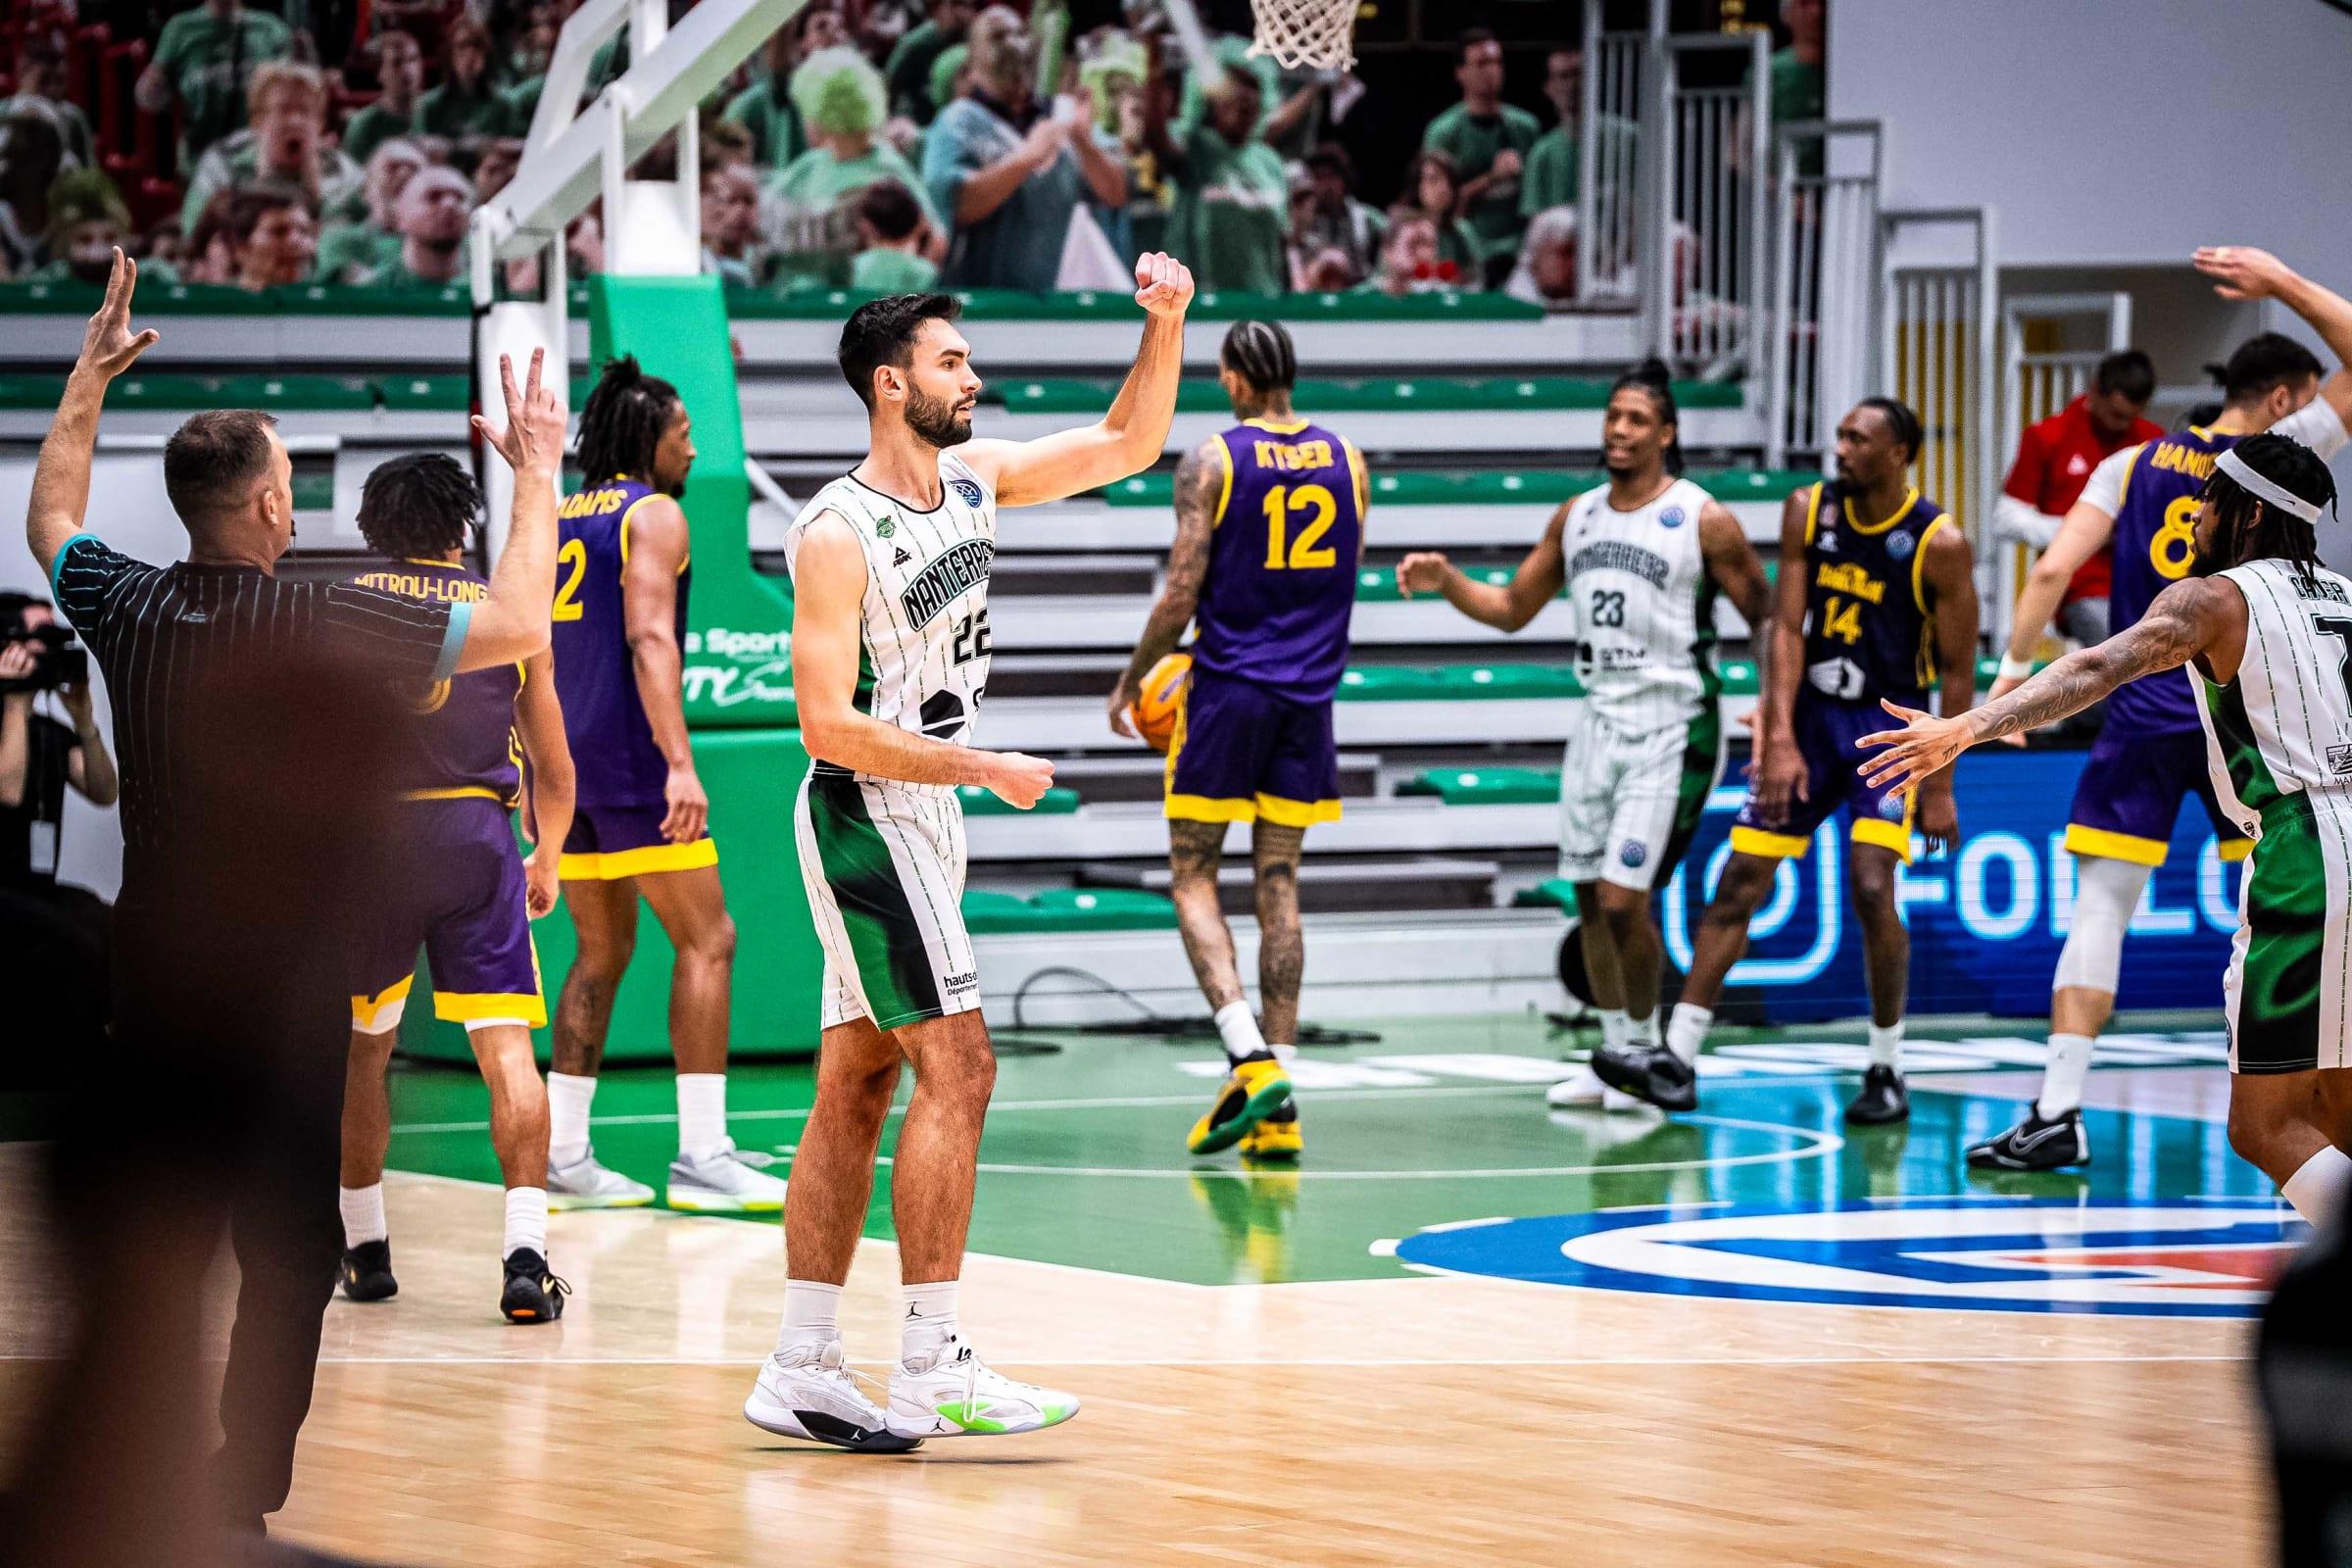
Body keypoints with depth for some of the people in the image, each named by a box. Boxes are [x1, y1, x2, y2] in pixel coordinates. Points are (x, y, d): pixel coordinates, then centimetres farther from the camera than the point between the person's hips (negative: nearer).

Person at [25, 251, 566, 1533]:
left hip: (150, 982, 5)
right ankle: (240, 1511, 2)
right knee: (284, 1257, 2)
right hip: (285, 995, -5)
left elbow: (50, 523, 22)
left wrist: (88, 381, 31)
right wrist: (537, 474, 3)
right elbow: (516, 626, -10)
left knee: (133, 1245, 12)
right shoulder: (326, 625, -16)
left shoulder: (125, 608, -1)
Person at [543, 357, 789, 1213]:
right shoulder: (653, 514, -6)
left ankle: (563, 1155, 13)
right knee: (706, 941, -4)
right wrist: (680, 763, -25)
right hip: (626, 757, -8)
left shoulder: (557, 520, 17)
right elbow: (649, 638, -18)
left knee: (603, 951, 16)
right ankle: (702, 1156, -11)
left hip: (560, 757, 8)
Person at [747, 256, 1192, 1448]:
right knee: (956, 1071, -13)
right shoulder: (836, 535, -18)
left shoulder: (972, 480, 6)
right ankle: (932, 1372, -13)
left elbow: (1125, 446, 15)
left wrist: (1165, 328, -1)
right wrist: (987, 768, -22)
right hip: (867, 814, -9)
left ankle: (799, 1370, 11)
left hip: (920, 818, 9)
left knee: (856, 1090, 8)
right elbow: (831, 726, -22)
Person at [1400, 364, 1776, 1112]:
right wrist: (1446, 581, 0)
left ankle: (1644, 1048, 6)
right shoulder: (1575, 517, 9)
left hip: (1671, 728, -6)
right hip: (1599, 719, 6)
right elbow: (1513, 608, 18)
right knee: (1590, 897, 8)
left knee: (1623, 898, -12)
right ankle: (1615, 1056, 21)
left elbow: (1768, 620, -3)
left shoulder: (1704, 521, -8)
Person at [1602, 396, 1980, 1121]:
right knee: (1739, 880, 0)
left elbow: (1957, 671, -9)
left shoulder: (1939, 543, -13)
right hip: (1811, 715, 4)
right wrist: (1780, 739, -14)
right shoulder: (1809, 511, -3)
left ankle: (1887, 1072, -4)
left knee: (1871, 886, -19)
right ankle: (1676, 1058, 3)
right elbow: (1787, 628, -5)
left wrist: (1940, 785, -10)